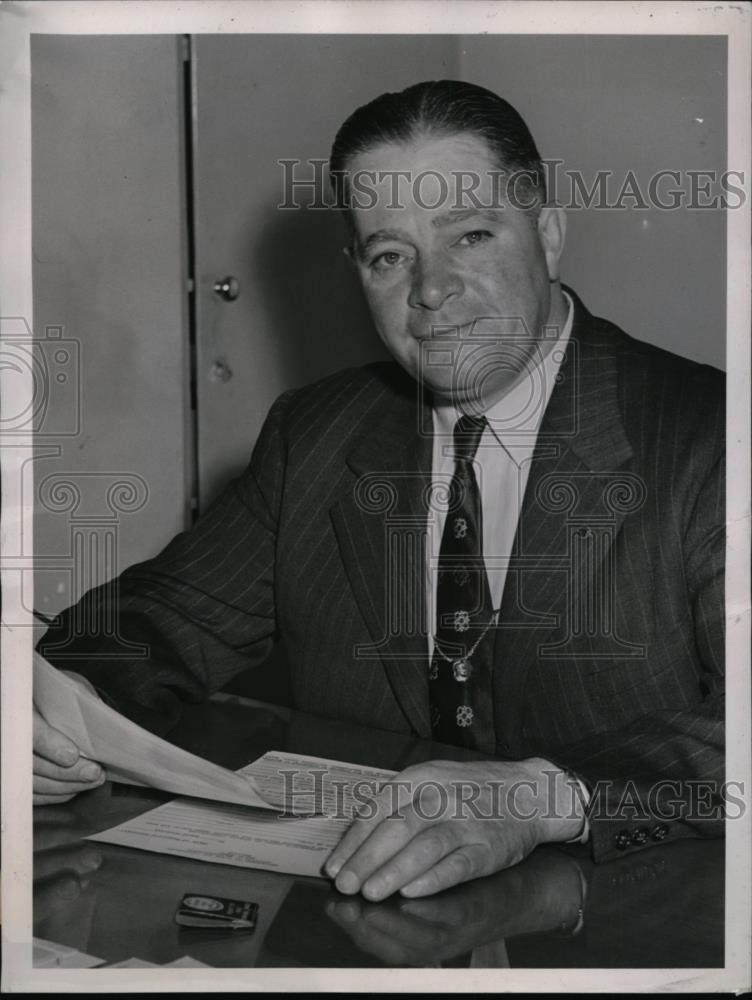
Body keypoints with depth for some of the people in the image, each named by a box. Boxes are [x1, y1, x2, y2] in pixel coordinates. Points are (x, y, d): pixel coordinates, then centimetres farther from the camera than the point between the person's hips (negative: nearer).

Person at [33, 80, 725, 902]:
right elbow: (167, 619, 7)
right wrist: (70, 702, -15)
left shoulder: (706, 435, -11)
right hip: (354, 905, 4)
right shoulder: (310, 439, 6)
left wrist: (543, 799, -36)